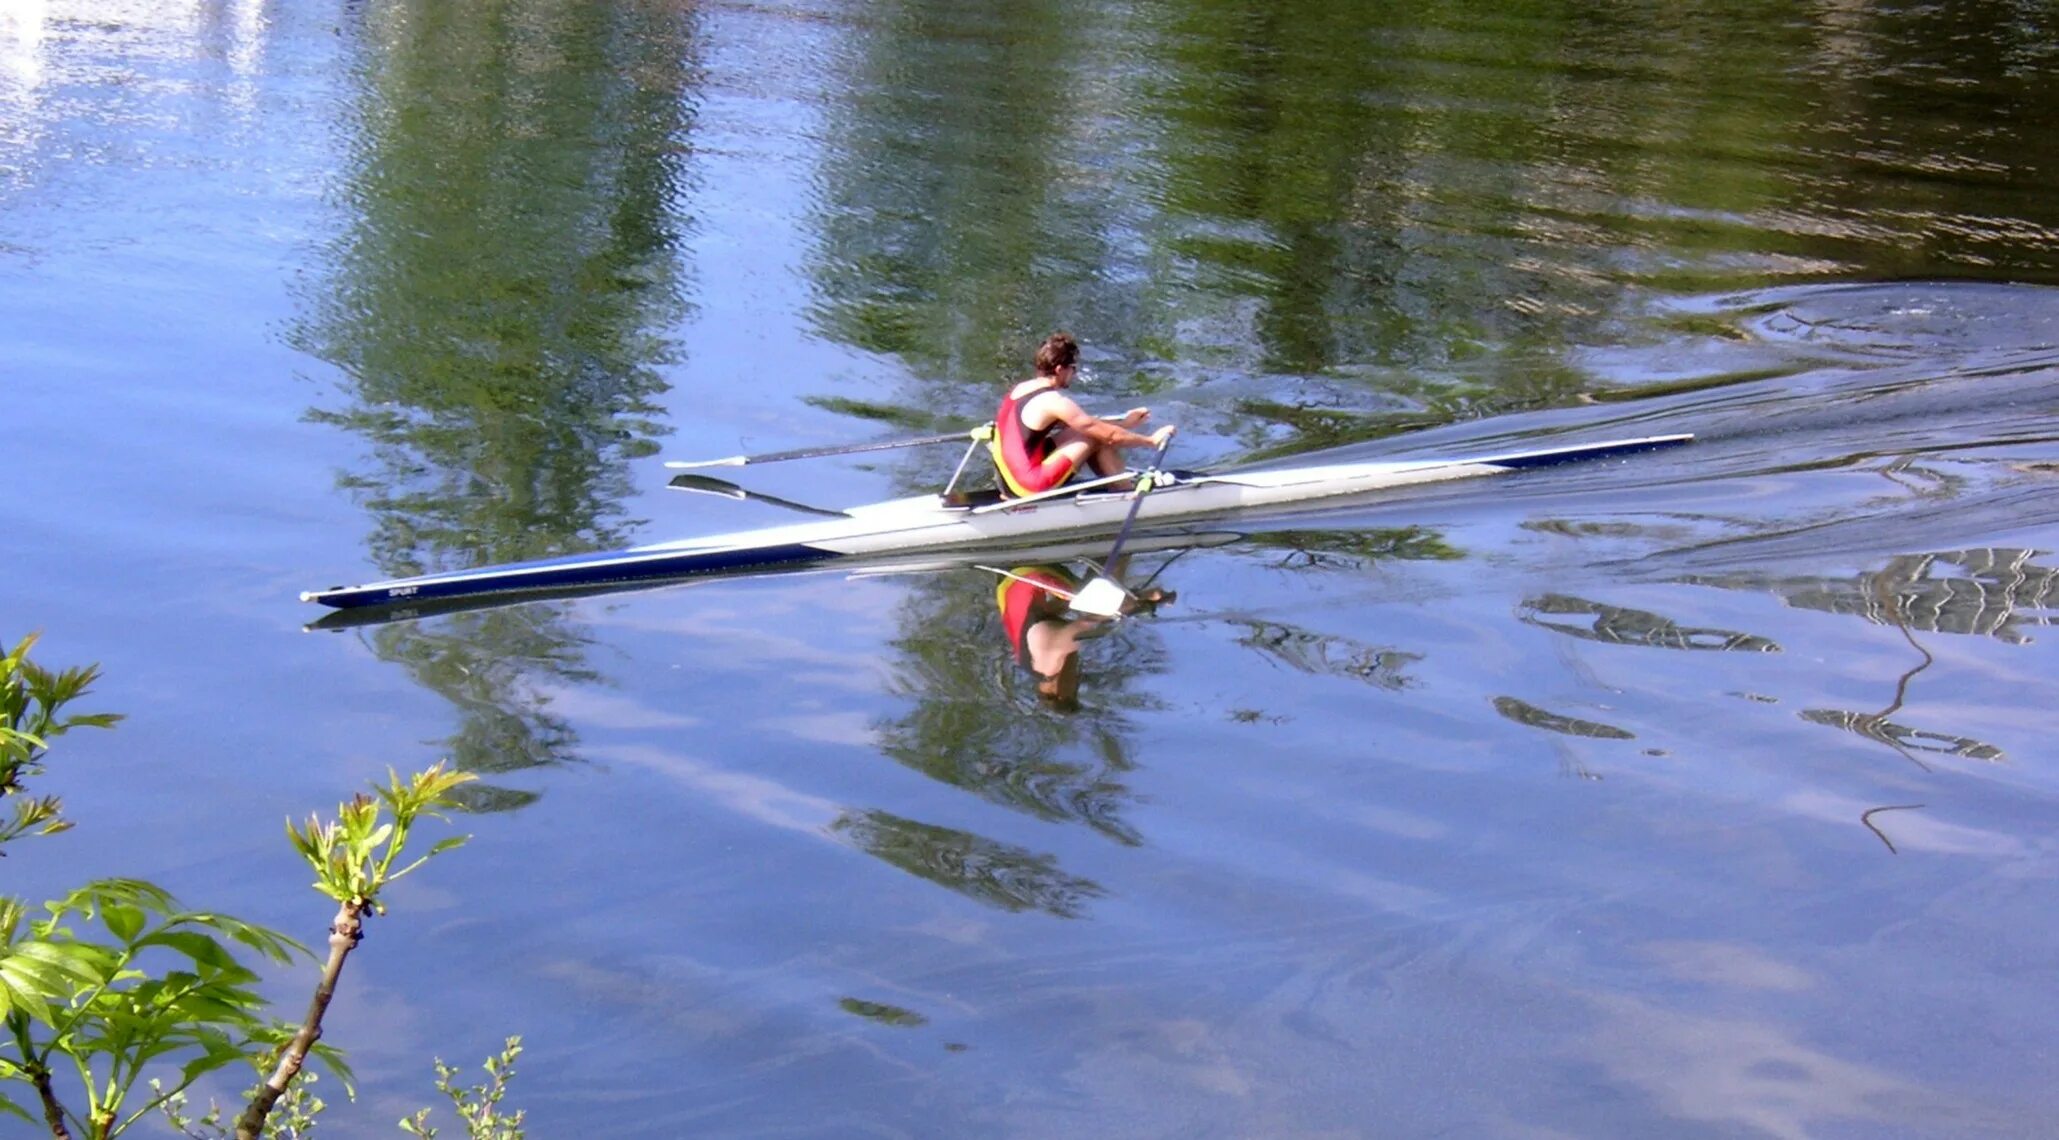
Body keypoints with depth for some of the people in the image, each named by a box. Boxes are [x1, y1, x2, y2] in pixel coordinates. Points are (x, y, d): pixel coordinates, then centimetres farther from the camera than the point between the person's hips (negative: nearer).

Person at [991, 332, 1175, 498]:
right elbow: (1109, 435, -12)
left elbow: (1082, 422, 22)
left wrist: (1124, 423, 24)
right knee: (1099, 438, -4)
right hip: (1031, 489, -9)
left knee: (1084, 429, 16)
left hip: (1009, 482, 9)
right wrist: (1151, 440, 1)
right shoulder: (1054, 401, -17)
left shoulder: (1020, 389, 11)